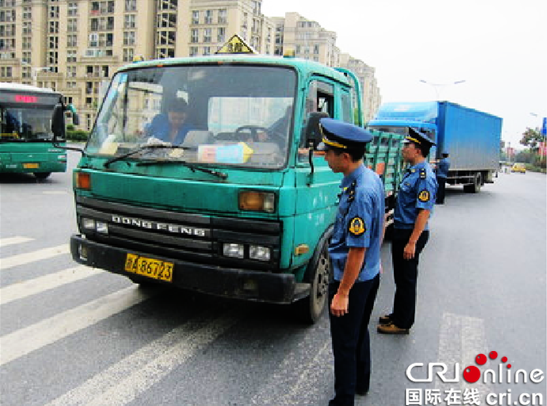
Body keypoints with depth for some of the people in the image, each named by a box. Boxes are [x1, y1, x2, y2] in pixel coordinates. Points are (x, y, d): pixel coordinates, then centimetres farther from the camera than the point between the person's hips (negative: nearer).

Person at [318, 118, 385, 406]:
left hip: (352, 279, -10)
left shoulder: (358, 194, -30)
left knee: (344, 344, 7)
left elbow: (357, 250, -28)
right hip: (371, 274, 10)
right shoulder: (373, 179, 1)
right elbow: (380, 226, 13)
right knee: (360, 333, 26)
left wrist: (342, 293, -21)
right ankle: (361, 382, 45)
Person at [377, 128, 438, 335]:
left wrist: (412, 242, -26)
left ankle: (402, 323, 17)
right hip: (401, 230, 10)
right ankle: (398, 315, 35)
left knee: (407, 279, 3)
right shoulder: (412, 171, 10)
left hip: (412, 233, -10)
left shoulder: (424, 176, -21)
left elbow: (424, 212, -25)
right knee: (400, 277, 20)